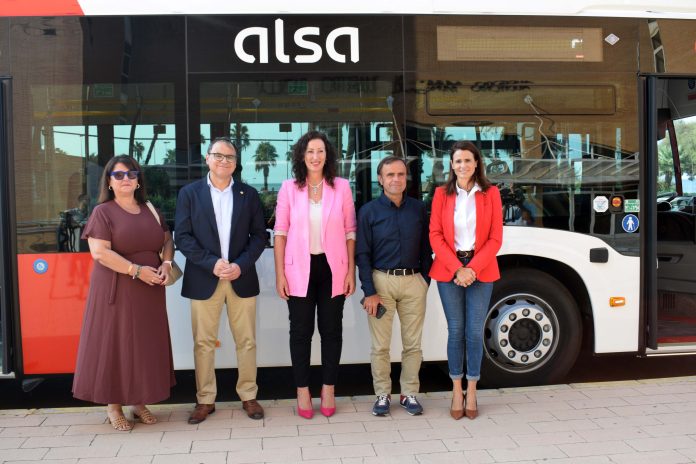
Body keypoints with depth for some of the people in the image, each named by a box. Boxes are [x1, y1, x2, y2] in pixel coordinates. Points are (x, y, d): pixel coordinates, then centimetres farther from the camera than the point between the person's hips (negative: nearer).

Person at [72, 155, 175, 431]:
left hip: (149, 292, 5)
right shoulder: (103, 212, -5)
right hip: (116, 290, -5)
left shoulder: (150, 211, 11)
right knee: (115, 343, 1)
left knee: (146, 344, 9)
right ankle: (113, 405, 14)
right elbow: (99, 252, -15)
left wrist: (166, 264, -6)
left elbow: (167, 241, 15)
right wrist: (137, 270, -20)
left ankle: (139, 401, 21)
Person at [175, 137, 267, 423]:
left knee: (246, 342, 7)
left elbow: (259, 236, 3)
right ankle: (205, 400, 18)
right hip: (204, 279, -1)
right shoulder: (189, 193, 2)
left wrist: (241, 265, -12)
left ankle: (248, 396, 20)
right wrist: (212, 263, -15)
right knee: (203, 343, 6)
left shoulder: (249, 194, 7)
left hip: (242, 278, 1)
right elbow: (182, 237, -3)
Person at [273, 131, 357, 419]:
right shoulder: (289, 188, 0)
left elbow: (350, 231, 4)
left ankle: (328, 389, 23)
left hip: (332, 268, 1)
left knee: (331, 329, 8)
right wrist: (279, 273, -3)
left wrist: (351, 271, 0)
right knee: (301, 330, 7)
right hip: (299, 269, 0)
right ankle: (302, 390, 21)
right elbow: (280, 232, 1)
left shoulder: (341, 187, 1)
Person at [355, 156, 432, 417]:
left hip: (414, 281, 2)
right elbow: (362, 254, -1)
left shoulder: (418, 208, 7)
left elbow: (426, 248, 11)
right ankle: (382, 395, 18)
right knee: (380, 345, 4)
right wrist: (369, 292, -7)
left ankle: (409, 394, 21)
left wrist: (426, 280, 3)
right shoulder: (369, 211, 1)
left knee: (413, 344, 7)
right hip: (382, 280, -2)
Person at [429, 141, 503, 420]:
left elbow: (495, 238, -1)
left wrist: (473, 268, -12)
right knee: (455, 330, 3)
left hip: (481, 270, 0)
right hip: (448, 270, 0)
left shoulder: (490, 193, 2)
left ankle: (471, 392, 15)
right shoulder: (442, 193, 4)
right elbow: (435, 235, -1)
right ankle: (456, 392, 15)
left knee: (475, 331, 1)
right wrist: (457, 268, -11)